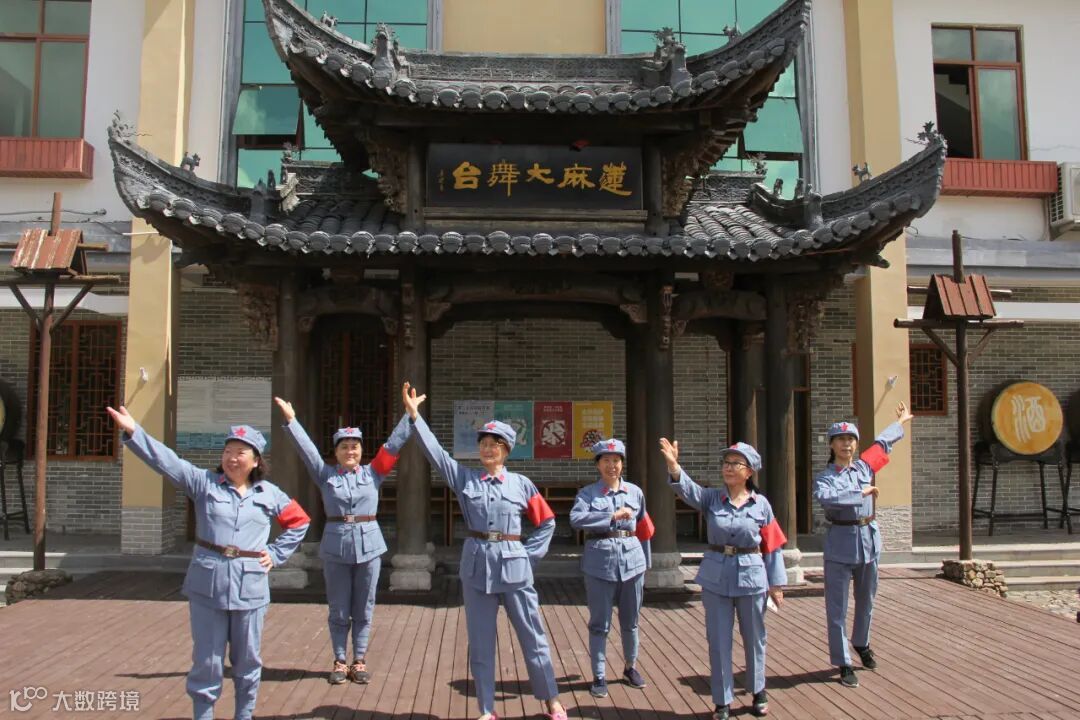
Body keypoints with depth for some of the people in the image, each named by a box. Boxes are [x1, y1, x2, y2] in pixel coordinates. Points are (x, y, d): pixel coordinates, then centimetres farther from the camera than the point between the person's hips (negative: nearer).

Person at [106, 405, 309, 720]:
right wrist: (132, 432, -25)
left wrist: (276, 553, 7)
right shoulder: (204, 482, 1)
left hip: (250, 587, 1)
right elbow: (166, 461, -12)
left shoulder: (269, 494, 6)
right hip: (207, 585, -1)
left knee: (247, 661, 12)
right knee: (207, 661, 6)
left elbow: (299, 522, 17)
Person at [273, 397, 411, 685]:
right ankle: (339, 662, 21)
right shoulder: (326, 475, 4)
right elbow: (306, 448, -3)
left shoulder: (372, 473, 5)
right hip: (335, 546, 0)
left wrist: (410, 414, -4)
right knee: (338, 610, 9)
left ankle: (359, 661, 20)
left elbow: (393, 444, 1)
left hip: (369, 545, 0)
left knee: (363, 609, 9)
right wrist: (291, 419, -11)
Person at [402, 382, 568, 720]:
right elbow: (434, 451, -8)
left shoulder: (521, 484, 1)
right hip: (476, 564, 1)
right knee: (480, 641, 9)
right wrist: (414, 414, -16)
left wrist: (530, 554, 1)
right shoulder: (465, 478, 2)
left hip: (513, 565, -1)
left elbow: (547, 521, 10)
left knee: (532, 636, 7)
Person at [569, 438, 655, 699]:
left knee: (630, 621, 15)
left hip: (632, 561, 3)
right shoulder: (587, 493, -3)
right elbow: (576, 519, -21)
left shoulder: (635, 492, 7)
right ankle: (599, 676, 16)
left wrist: (645, 563, 14)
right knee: (599, 624, 3)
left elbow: (643, 530, 14)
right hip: (600, 563, -3)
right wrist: (613, 516, -24)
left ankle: (631, 667, 34)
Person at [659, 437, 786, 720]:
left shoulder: (761, 504, -3)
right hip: (716, 578, 0)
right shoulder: (712, 498, -3)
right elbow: (688, 489, -24)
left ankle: (758, 691, 37)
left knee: (753, 637, 15)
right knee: (718, 640, 6)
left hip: (751, 577, 0)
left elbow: (772, 546, 2)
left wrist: (777, 583, 1)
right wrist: (673, 465, -43)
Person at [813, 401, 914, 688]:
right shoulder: (825, 477, -7)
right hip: (840, 542, -5)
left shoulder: (864, 466, 8)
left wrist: (900, 422, 41)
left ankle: (861, 643, 45)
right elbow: (824, 497, -30)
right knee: (837, 607, -1)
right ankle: (844, 664, 7)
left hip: (868, 538, 5)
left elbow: (883, 442, 26)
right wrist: (862, 493, -23)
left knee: (866, 600, 21)